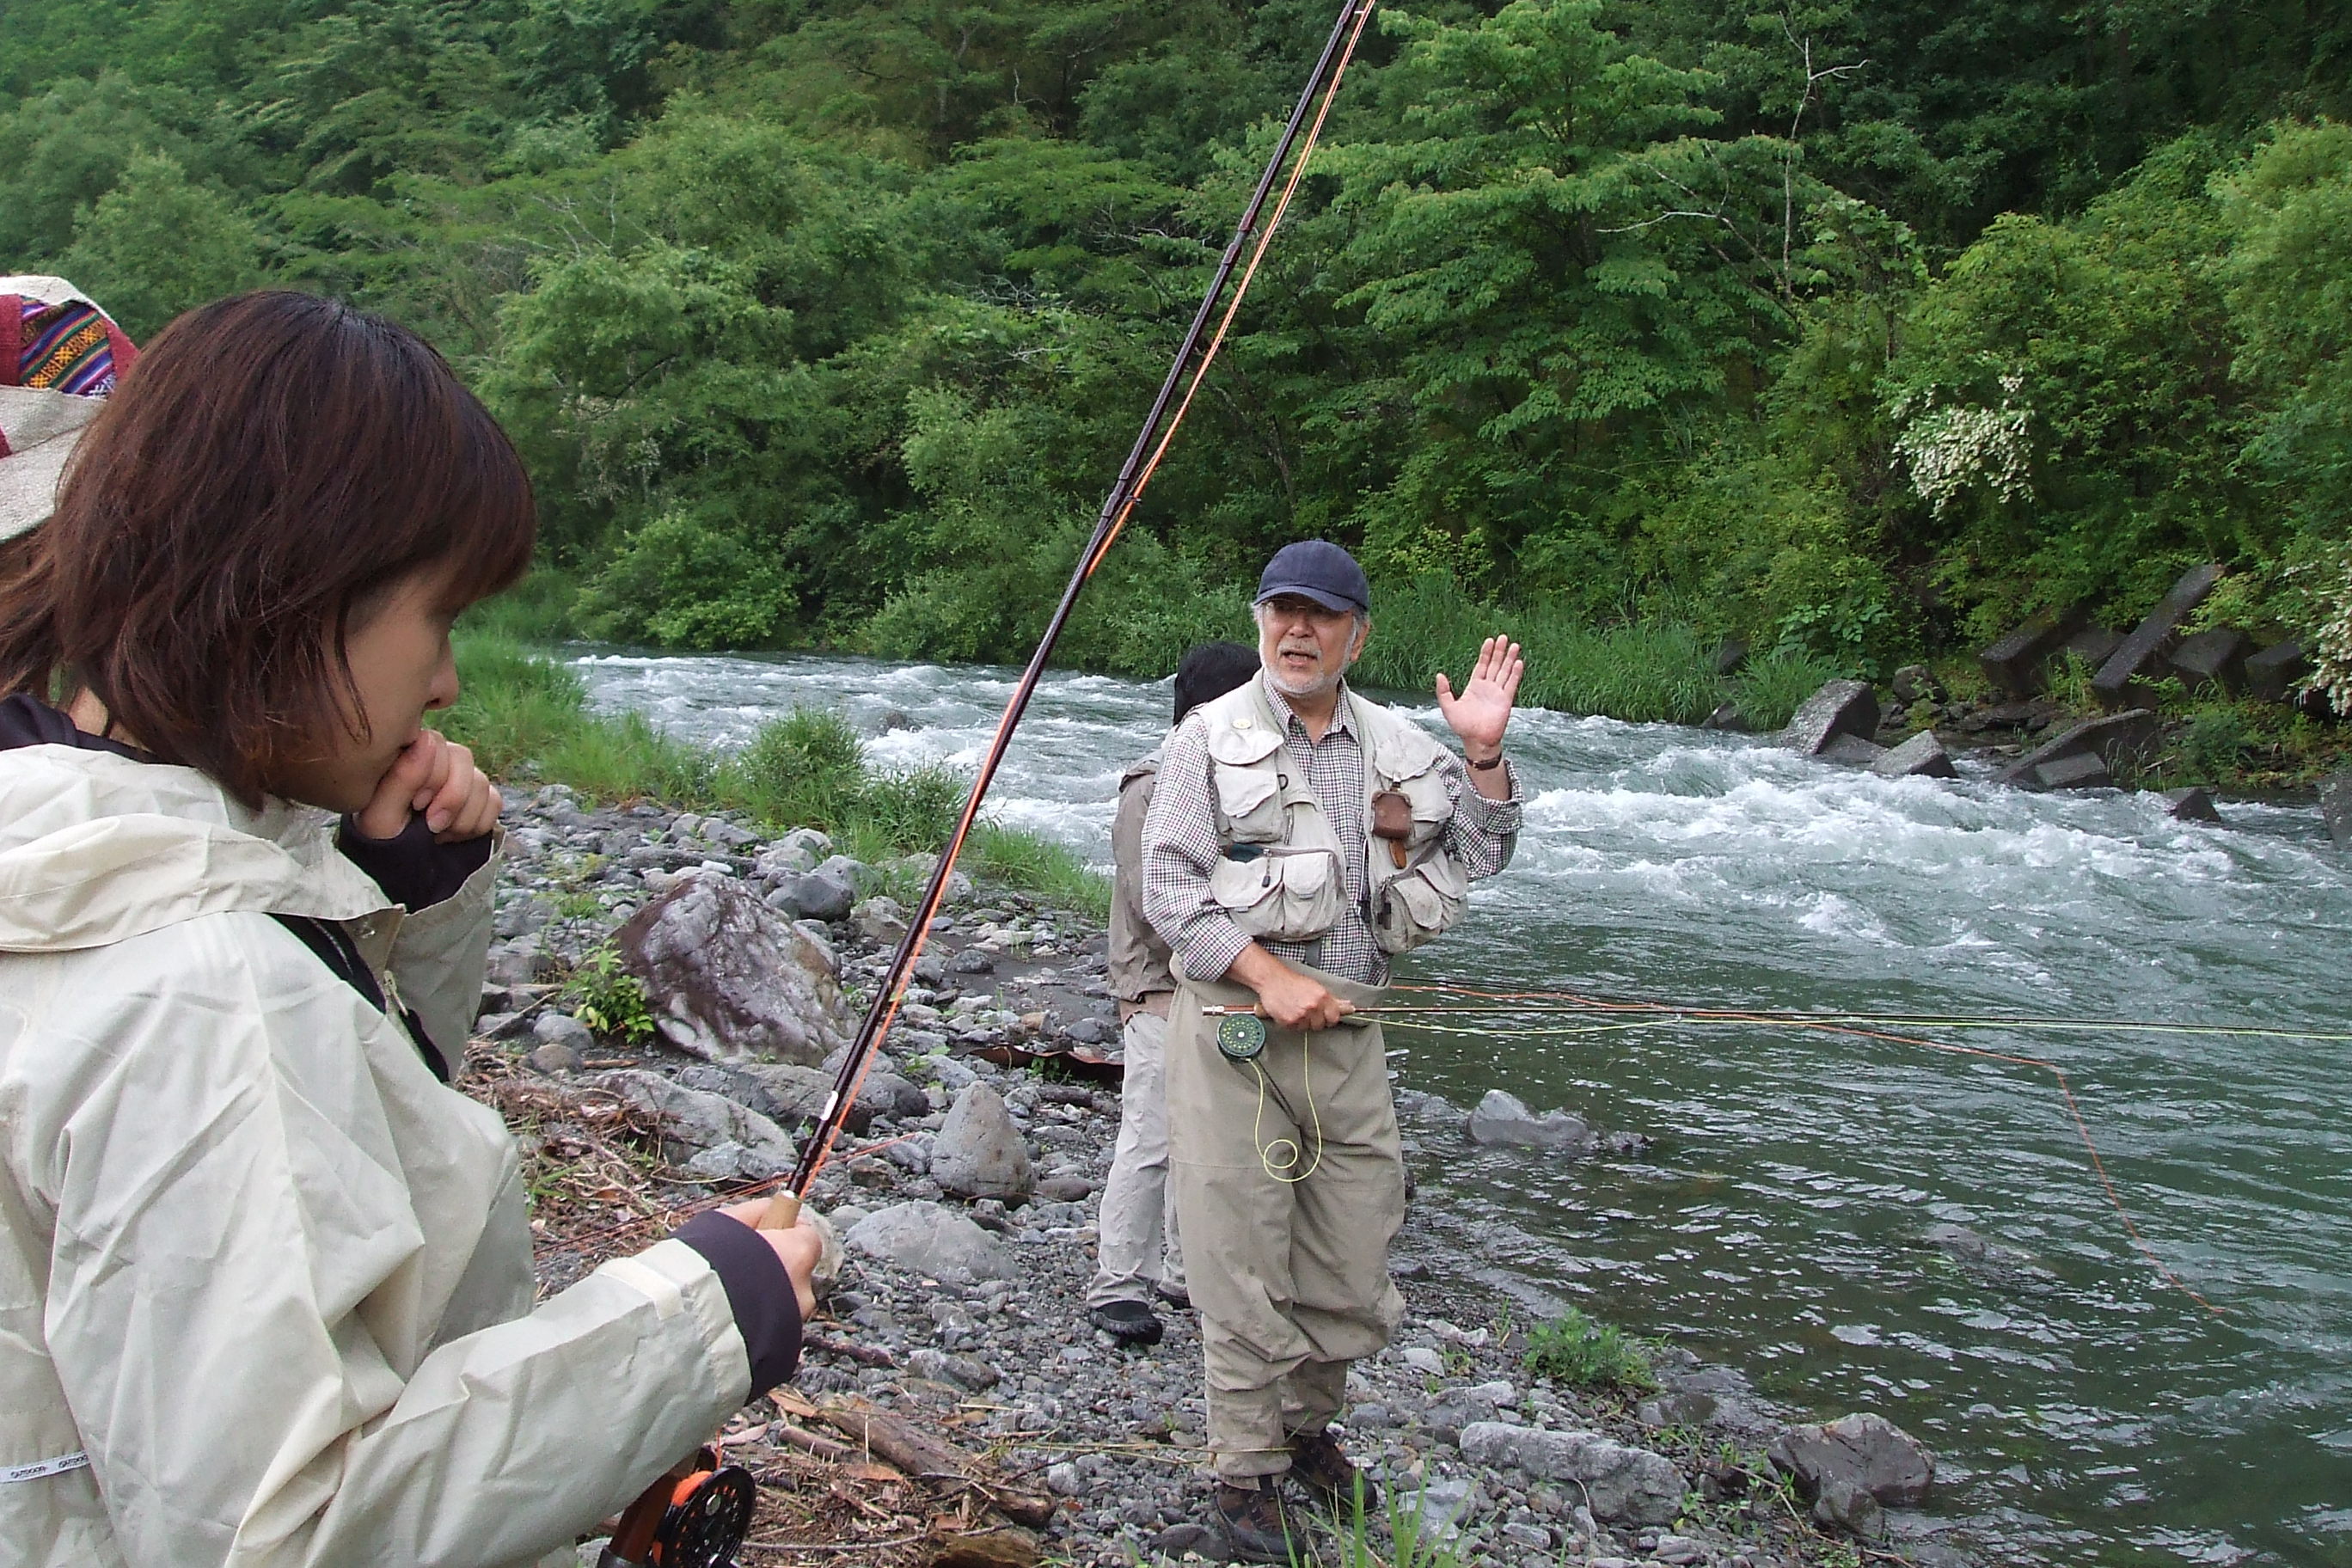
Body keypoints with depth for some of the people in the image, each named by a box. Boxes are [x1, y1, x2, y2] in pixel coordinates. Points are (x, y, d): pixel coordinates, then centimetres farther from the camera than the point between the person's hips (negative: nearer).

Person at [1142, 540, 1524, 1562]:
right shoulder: (1212, 737, -3)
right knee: (1244, 1266, 0)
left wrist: (1482, 756, 0)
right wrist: (1269, 976, -17)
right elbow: (1166, 886, -8)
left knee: (1353, 1265, 13)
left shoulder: (1397, 747, 11)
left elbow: (1480, 858, 17)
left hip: (1347, 1031, 5)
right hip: (1233, 1032, -4)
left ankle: (1308, 1423, 37)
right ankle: (1247, 1471, 17)